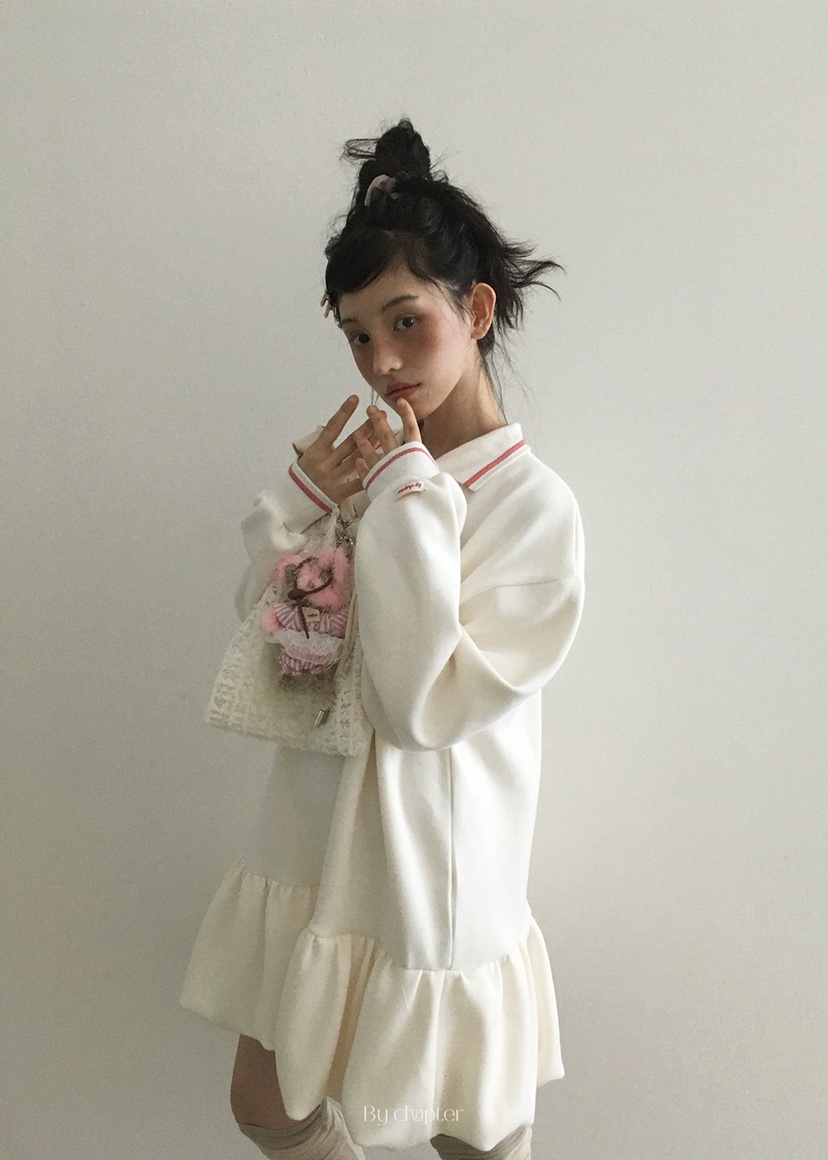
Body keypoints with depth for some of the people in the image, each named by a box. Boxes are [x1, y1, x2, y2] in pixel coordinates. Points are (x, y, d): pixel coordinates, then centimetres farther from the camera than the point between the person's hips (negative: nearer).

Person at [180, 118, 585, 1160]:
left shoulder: (533, 505, -17)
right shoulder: (358, 460, -2)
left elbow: (420, 704, -24)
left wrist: (409, 498, -22)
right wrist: (300, 504, -13)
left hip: (431, 873, -5)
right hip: (312, 852, 5)